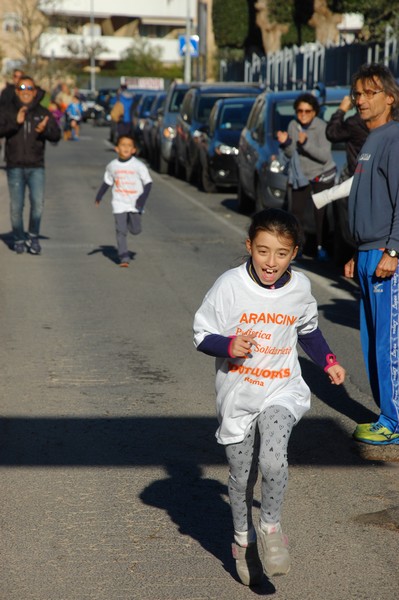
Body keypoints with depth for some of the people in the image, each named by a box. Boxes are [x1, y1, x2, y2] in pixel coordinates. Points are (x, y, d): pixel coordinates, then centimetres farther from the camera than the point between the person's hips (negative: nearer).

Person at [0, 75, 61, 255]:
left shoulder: (43, 113, 6)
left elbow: (56, 135, 1)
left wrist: (44, 130, -20)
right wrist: (15, 123, -26)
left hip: (36, 167, 0)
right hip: (15, 167, 0)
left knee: (38, 202, -13)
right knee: (16, 206, 3)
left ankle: (33, 236, 7)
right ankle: (19, 239, 20)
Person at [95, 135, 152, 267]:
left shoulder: (139, 165, -7)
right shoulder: (112, 166, 3)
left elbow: (148, 182, -5)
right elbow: (107, 182, 17)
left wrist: (143, 198, -17)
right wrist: (99, 196, 16)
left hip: (135, 204, -1)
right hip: (119, 203, 1)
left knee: (135, 230, 1)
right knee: (121, 231, -6)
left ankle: (130, 220, 36)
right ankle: (124, 257, -3)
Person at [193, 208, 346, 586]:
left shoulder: (300, 287, -4)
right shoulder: (229, 286, -14)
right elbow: (202, 335, -8)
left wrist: (327, 362, 6)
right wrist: (229, 346, -26)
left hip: (281, 391, 1)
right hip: (237, 397, 0)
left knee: (272, 459, -23)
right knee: (241, 476, 11)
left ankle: (271, 528, 1)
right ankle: (243, 541, 35)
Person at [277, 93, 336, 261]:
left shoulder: (322, 127, -17)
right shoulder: (293, 125, -2)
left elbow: (324, 155, -24)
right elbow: (290, 154, 3)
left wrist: (306, 143, -34)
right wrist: (285, 143, -18)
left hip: (322, 175, -4)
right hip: (300, 175, 4)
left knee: (320, 212, -5)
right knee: (297, 210, -1)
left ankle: (321, 247, 3)